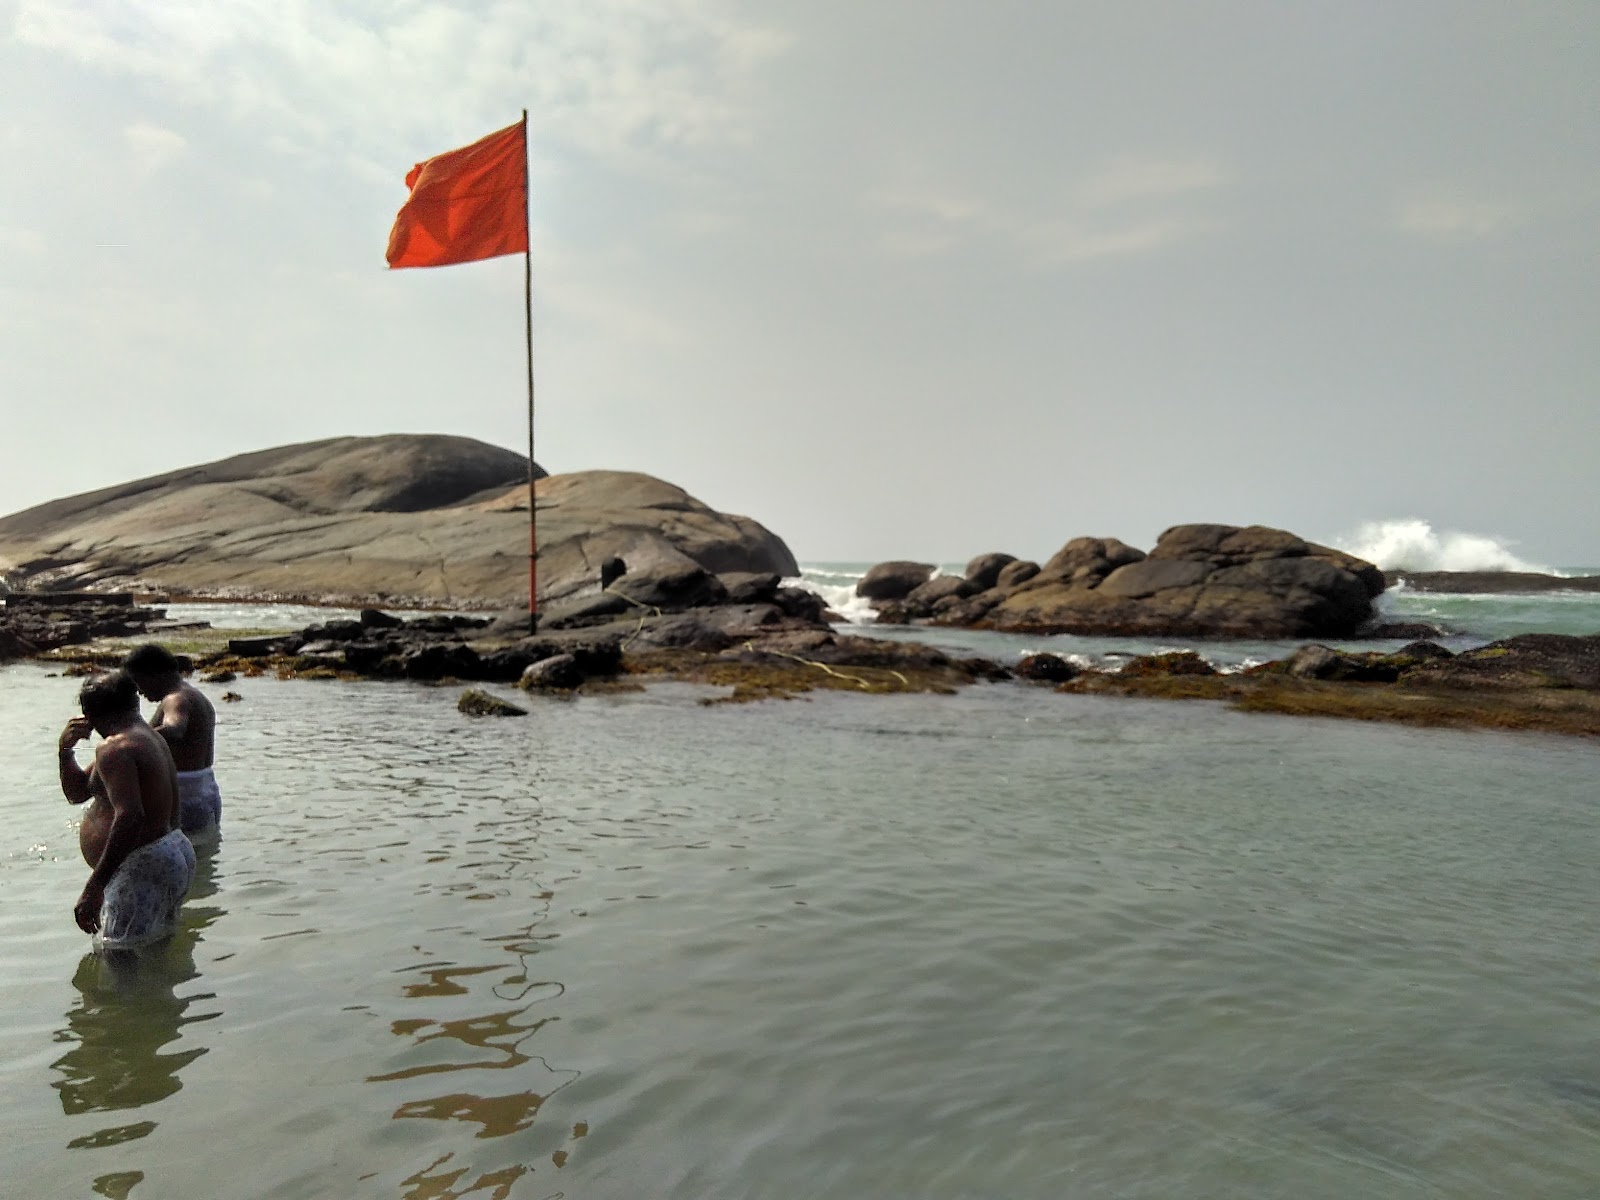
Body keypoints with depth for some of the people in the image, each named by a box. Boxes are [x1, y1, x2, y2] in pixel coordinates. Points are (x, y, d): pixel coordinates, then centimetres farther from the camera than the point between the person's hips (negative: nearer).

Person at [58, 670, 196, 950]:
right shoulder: (148, 738, 17)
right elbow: (77, 793, 25)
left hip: (143, 867, -11)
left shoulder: (114, 749, -16)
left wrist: (94, 887, -31)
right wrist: (65, 750, 8)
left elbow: (129, 816, -30)